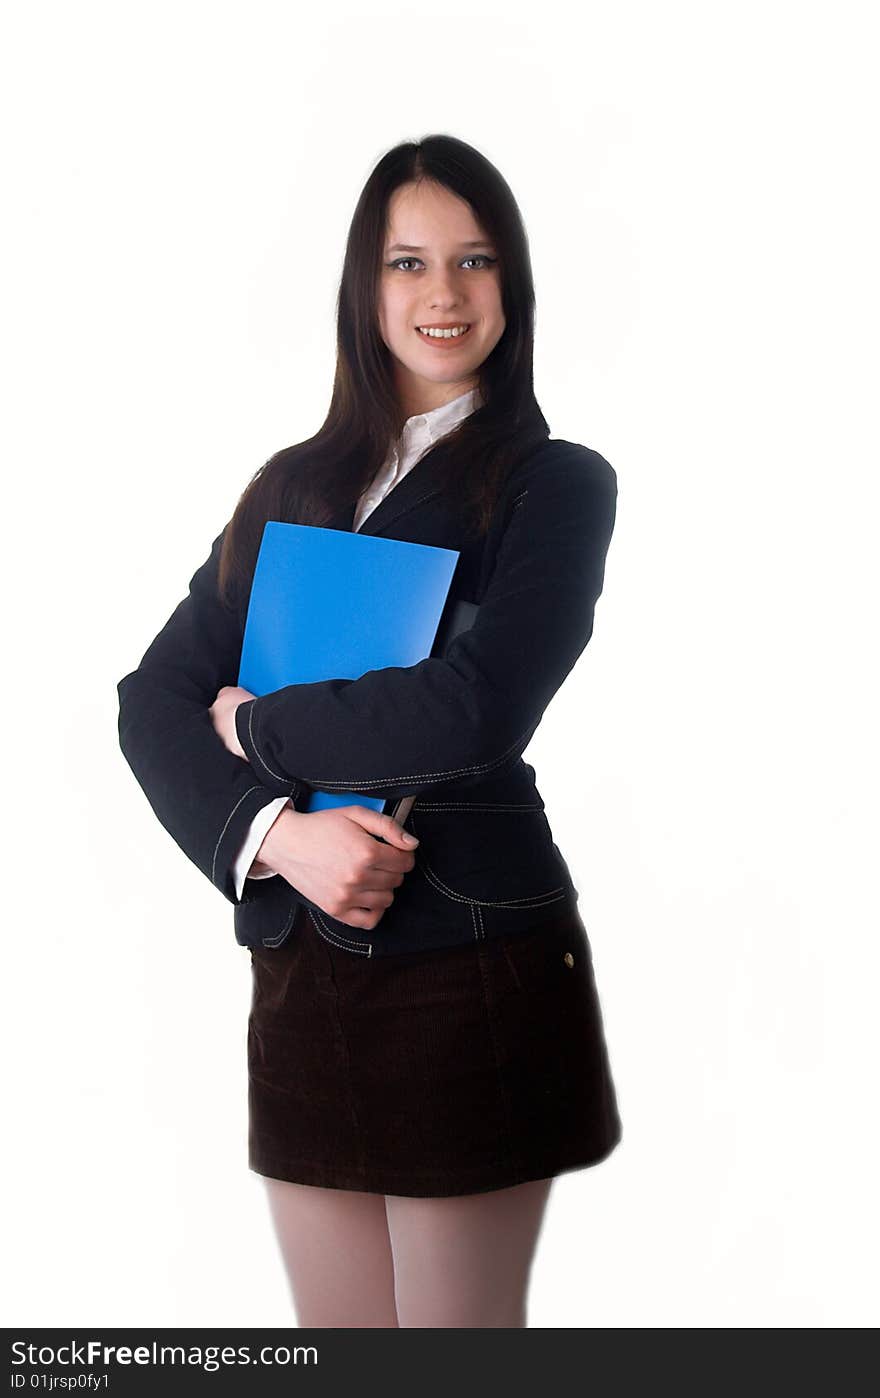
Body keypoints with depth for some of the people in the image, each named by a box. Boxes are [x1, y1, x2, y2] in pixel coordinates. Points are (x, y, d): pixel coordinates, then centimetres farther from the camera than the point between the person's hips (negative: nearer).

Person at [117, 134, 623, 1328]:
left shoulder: (556, 483, -3)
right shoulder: (294, 486, 12)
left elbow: (475, 709, -19)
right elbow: (155, 700, 3)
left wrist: (255, 725, -6)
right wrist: (279, 834, -15)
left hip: (473, 970, -5)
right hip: (302, 968, 5)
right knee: (333, 1343, 14)